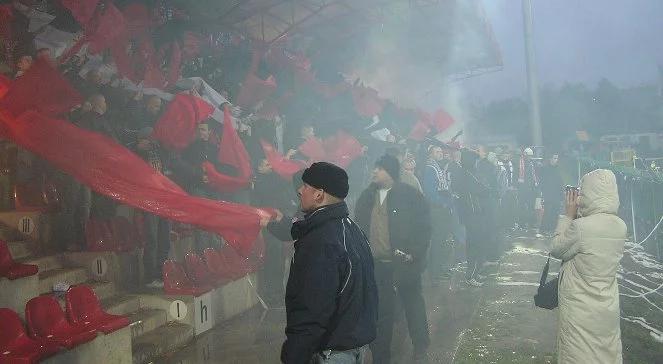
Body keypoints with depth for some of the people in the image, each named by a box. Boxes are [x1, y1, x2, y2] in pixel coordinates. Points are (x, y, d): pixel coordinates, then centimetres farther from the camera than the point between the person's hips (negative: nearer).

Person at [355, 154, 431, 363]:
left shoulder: (410, 195, -8)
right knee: (381, 313, 10)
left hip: (403, 263, -3)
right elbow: (359, 226, 14)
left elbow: (423, 227, -7)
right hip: (376, 265, 4)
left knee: (413, 305, 14)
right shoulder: (367, 196, 6)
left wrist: (413, 254, -15)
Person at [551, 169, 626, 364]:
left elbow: (557, 249, -9)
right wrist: (578, 215, 3)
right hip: (609, 308, 6)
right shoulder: (620, 226, -3)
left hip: (580, 310, -6)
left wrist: (569, 214, -6)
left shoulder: (581, 226, -24)